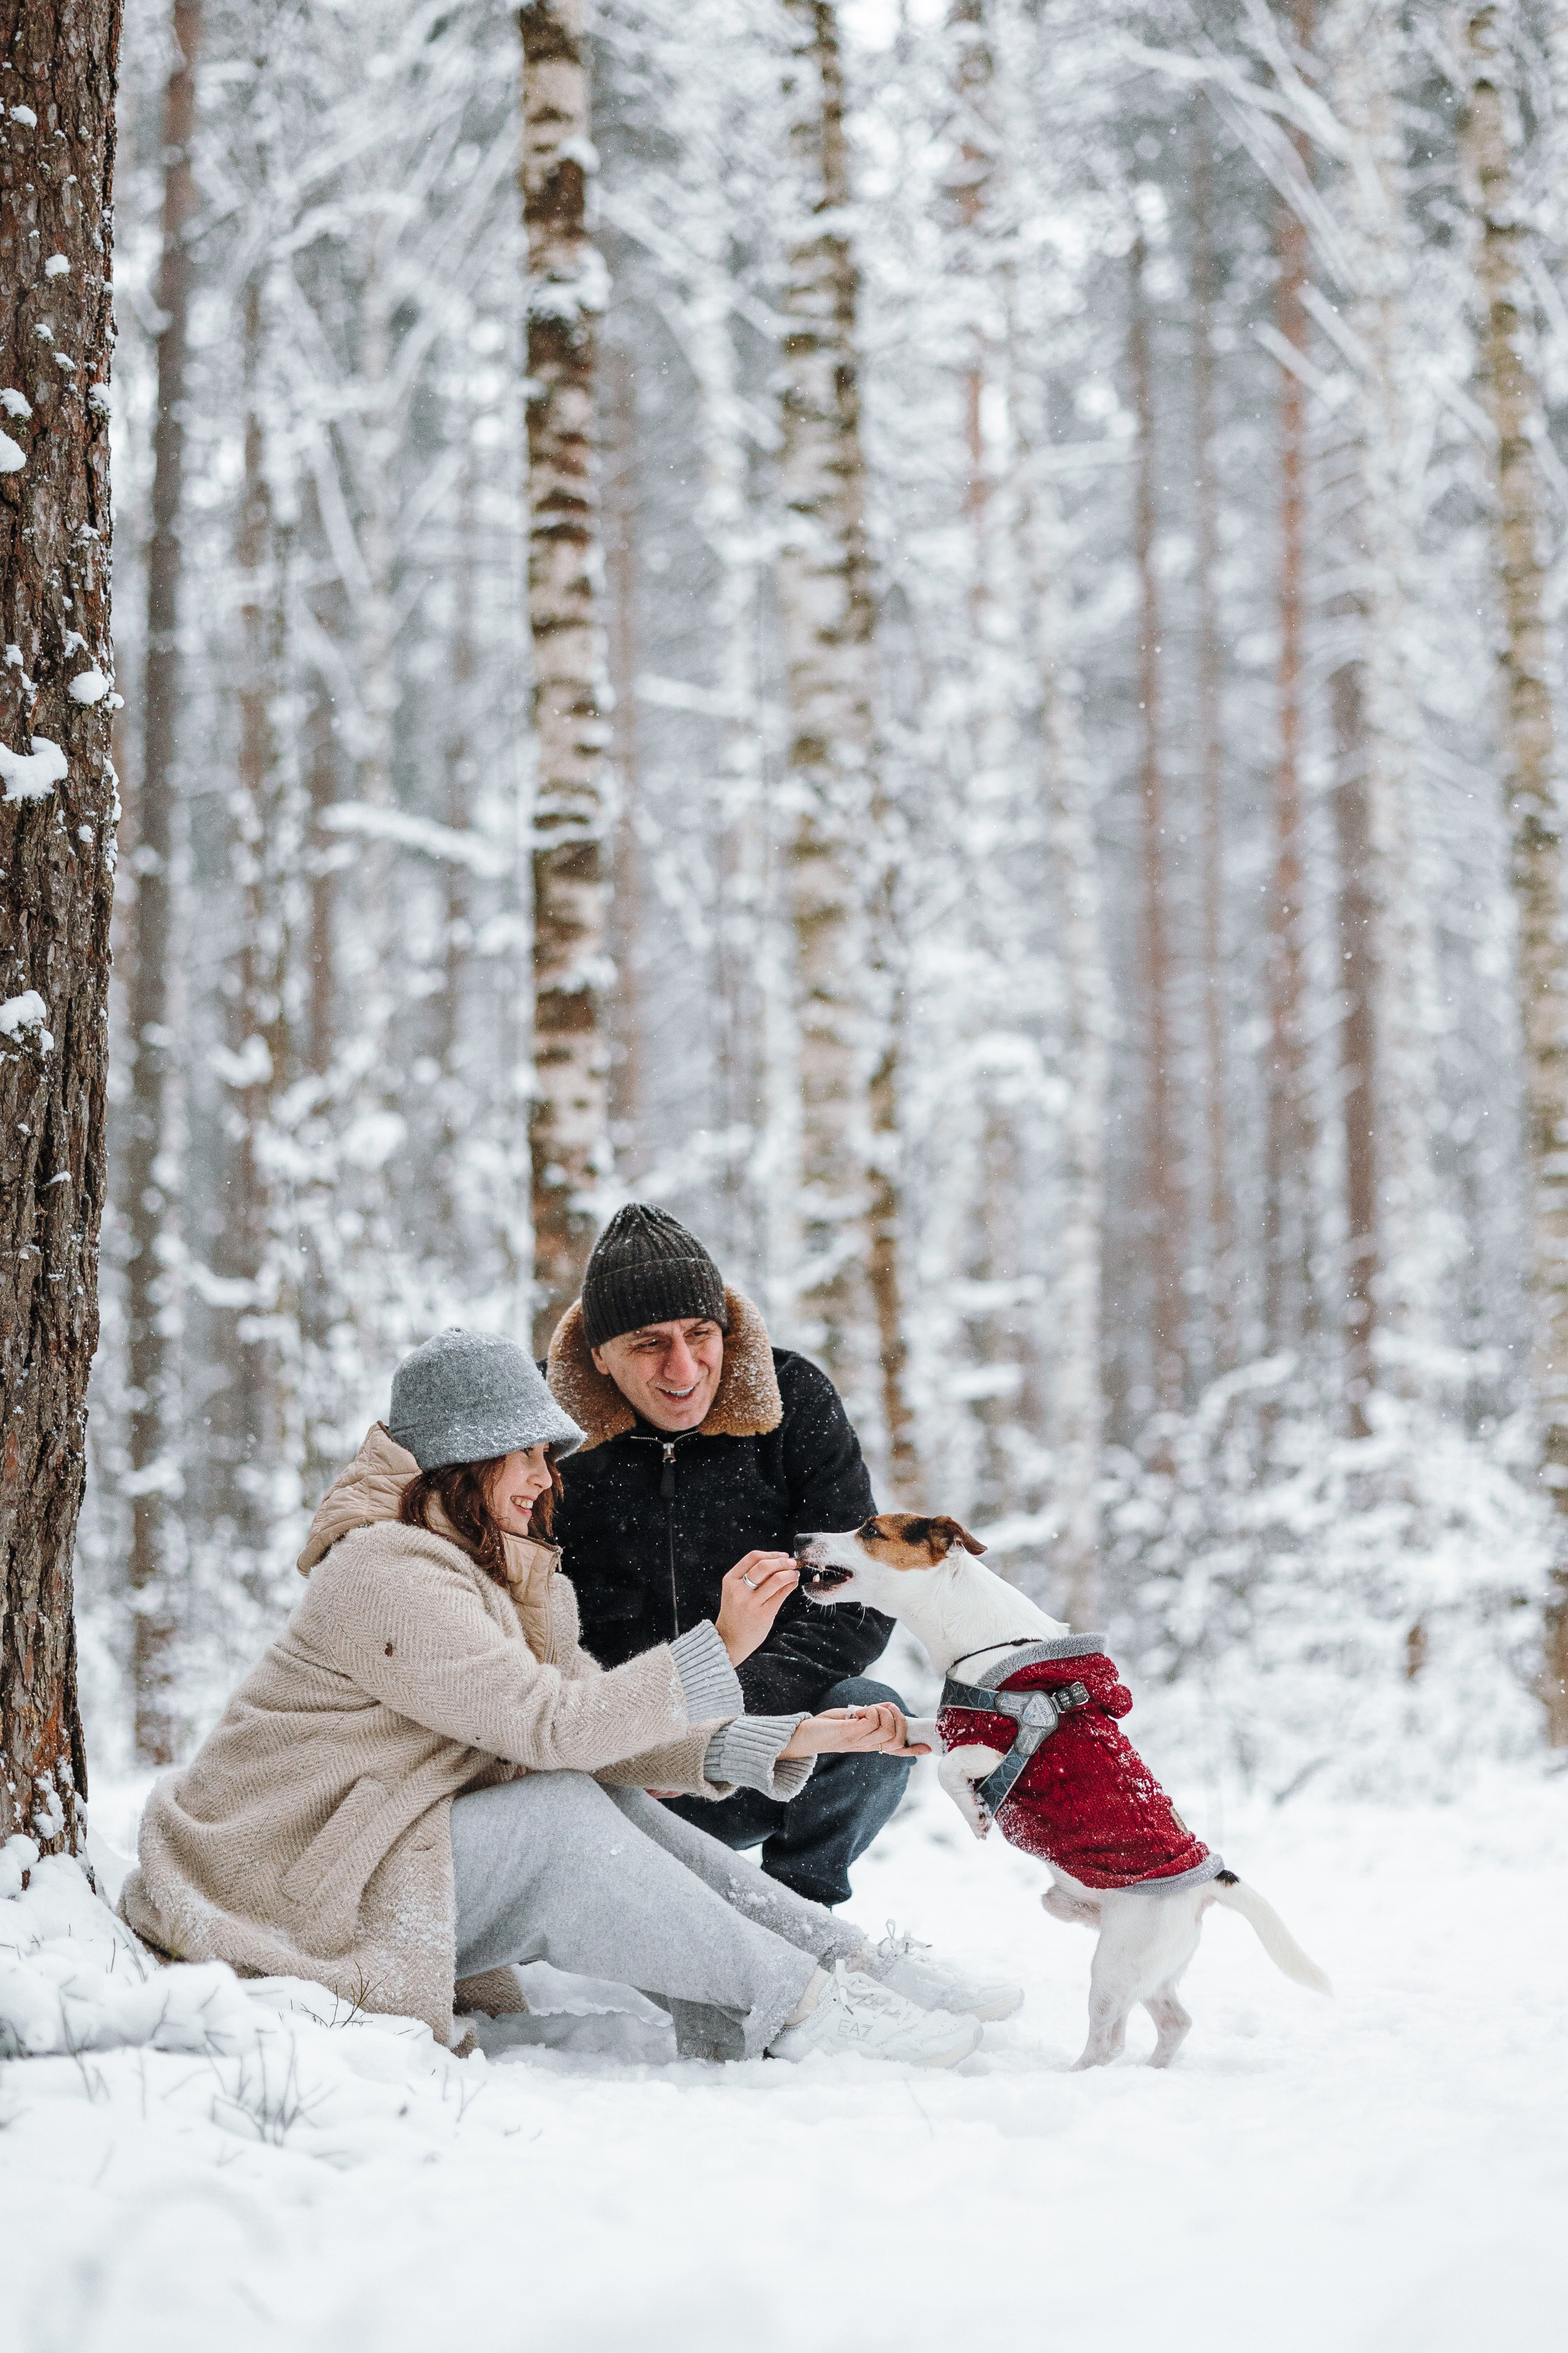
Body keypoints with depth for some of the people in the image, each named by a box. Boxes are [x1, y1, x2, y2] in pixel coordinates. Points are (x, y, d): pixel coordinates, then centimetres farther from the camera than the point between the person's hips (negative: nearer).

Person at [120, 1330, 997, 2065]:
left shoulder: (498, 1574, 12)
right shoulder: (387, 1575, -19)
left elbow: (606, 1735, 2)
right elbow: (555, 1727, -25)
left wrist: (787, 1742, -8)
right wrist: (719, 1647, -28)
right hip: (278, 1893, -9)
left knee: (616, 1810, -7)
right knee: (563, 1816, -24)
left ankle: (854, 1961, -10)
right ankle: (802, 2008, -22)